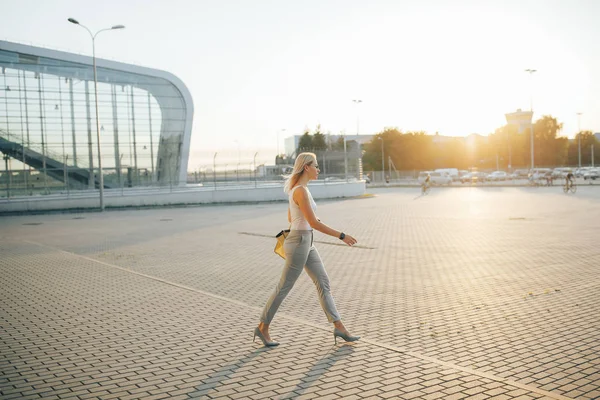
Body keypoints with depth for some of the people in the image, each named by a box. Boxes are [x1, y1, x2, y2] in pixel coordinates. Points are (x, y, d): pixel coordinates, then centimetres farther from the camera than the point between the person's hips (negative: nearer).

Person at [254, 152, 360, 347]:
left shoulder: (297, 188, 10)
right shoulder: (301, 191, -21)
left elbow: (290, 218, 20)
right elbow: (314, 223, -24)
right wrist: (342, 236, -20)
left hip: (305, 243, 10)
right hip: (299, 243, -10)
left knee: (324, 283, 7)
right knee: (284, 288, 2)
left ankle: (339, 328, 10)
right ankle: (263, 328, 17)